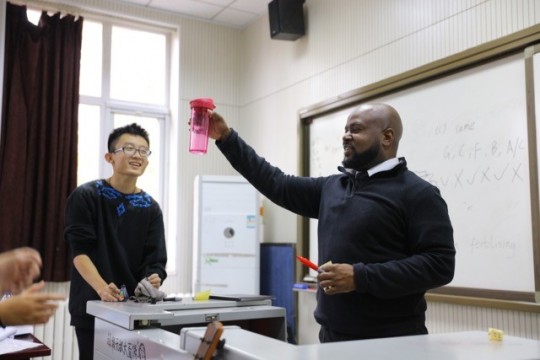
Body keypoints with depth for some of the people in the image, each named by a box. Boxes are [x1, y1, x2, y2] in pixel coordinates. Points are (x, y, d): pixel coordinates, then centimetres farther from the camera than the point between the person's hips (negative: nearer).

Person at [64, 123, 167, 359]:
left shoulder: (151, 208, 4)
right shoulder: (85, 196, -4)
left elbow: (154, 261, -1)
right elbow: (80, 250, -12)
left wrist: (153, 282, -23)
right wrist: (102, 288, -27)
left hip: (135, 307, 3)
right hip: (92, 306, -3)